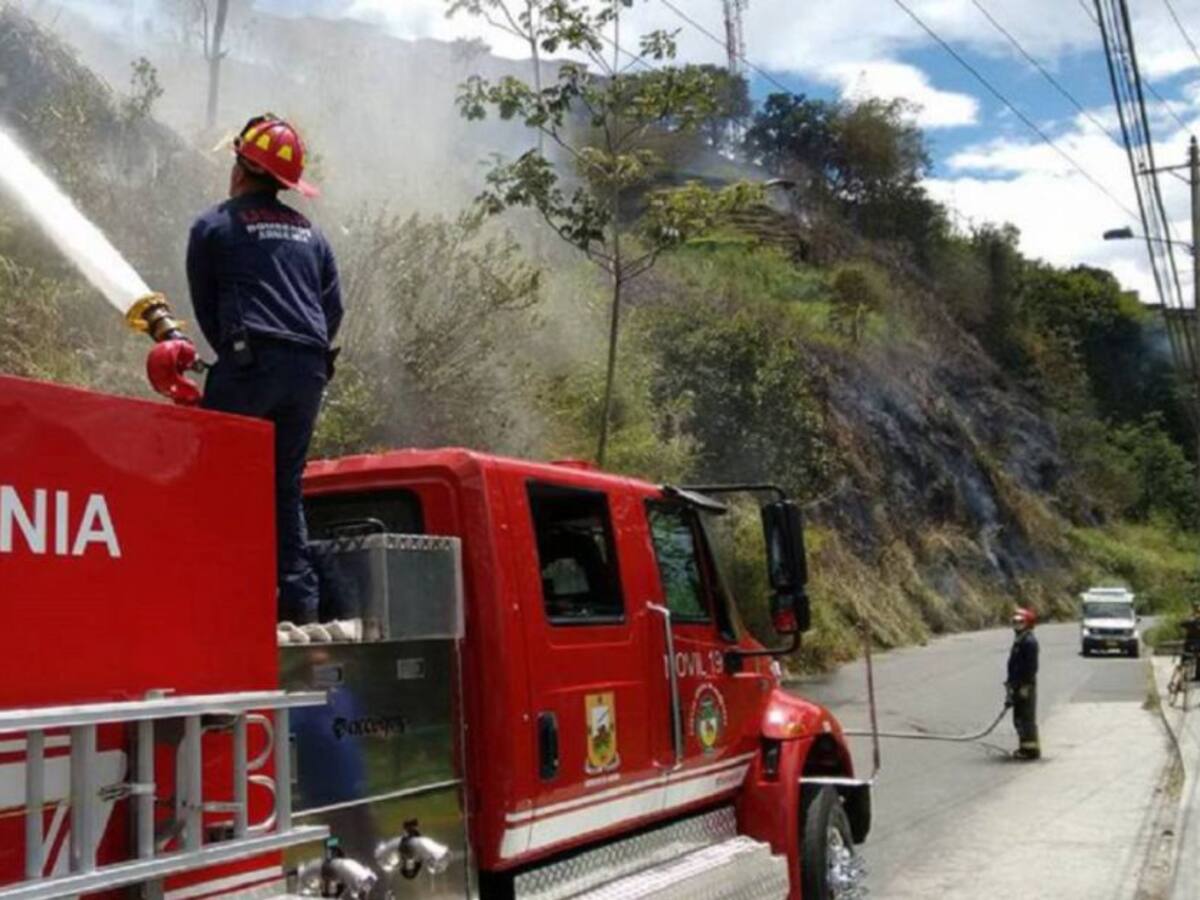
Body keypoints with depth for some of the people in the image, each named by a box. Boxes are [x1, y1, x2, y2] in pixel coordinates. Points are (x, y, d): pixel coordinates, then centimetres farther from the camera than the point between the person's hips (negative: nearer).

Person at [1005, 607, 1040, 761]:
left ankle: (1031, 749, -2)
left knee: (1027, 718, -7)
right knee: (1019, 718, 15)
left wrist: (1024, 686, -21)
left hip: (1025, 685, -10)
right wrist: (1011, 685, 22)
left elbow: (1031, 667, -20)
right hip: (1018, 686, 10)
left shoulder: (1029, 642, -15)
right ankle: (1025, 747, 24)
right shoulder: (1018, 641, 17)